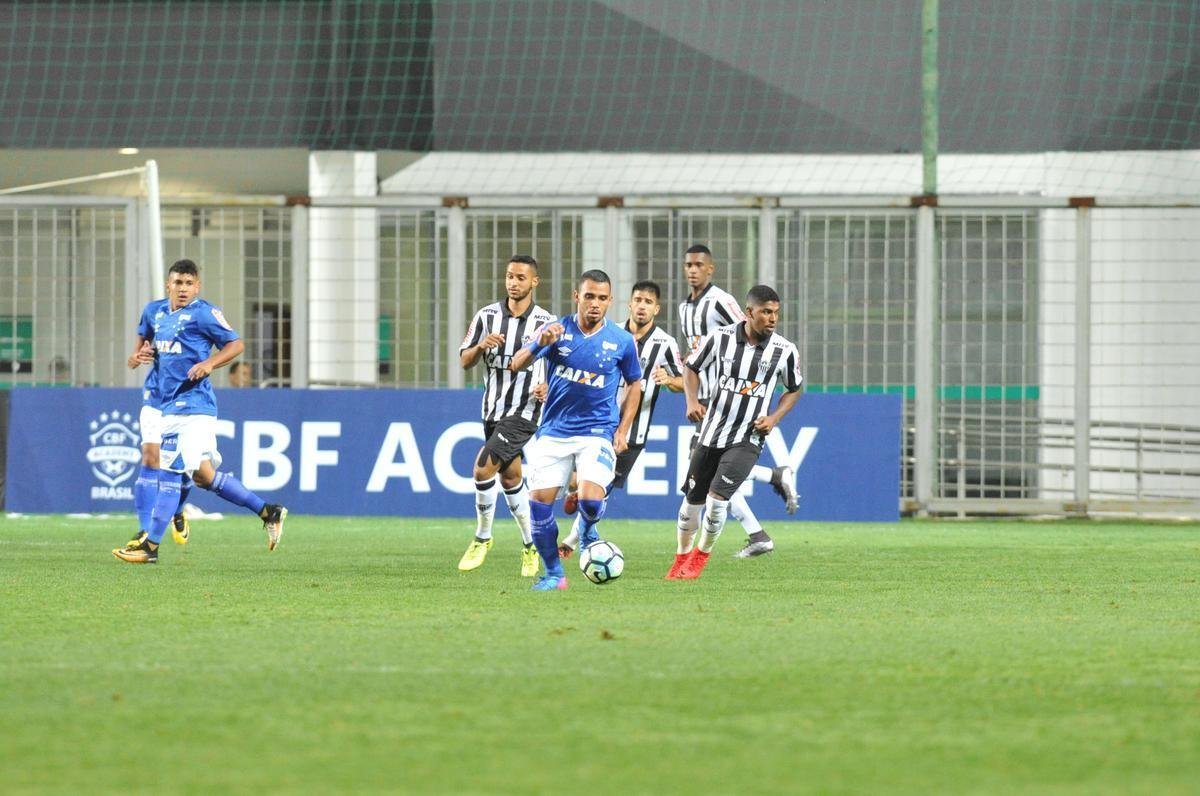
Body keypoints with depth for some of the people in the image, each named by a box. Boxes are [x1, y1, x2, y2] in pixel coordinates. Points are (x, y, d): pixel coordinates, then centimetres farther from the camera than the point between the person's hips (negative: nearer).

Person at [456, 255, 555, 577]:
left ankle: (482, 538, -2)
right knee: (509, 477, 13)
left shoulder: (546, 323, -6)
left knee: (483, 468, -18)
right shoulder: (487, 316, 3)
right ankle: (530, 547, 27)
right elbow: (464, 361, 4)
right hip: (493, 409, 5)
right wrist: (480, 346, -17)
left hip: (523, 411, -5)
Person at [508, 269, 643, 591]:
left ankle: (588, 530, 17)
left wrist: (623, 430, 3)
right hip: (554, 431, 2)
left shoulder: (622, 341, -2)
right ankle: (553, 574, 12)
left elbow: (634, 384, 12)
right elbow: (516, 365, -5)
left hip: (598, 432, -2)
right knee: (539, 500, -7)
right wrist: (540, 344, -26)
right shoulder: (556, 330, -2)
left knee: (590, 500, -21)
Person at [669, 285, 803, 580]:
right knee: (693, 500, 9)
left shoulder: (785, 352, -6)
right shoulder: (720, 338, -7)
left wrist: (774, 417, -4)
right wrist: (692, 401, -7)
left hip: (747, 440, -2)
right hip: (710, 432, 2)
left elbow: (793, 390, 12)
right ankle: (681, 558, 32)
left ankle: (702, 555, 9)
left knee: (717, 497, -16)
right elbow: (691, 367, 9)